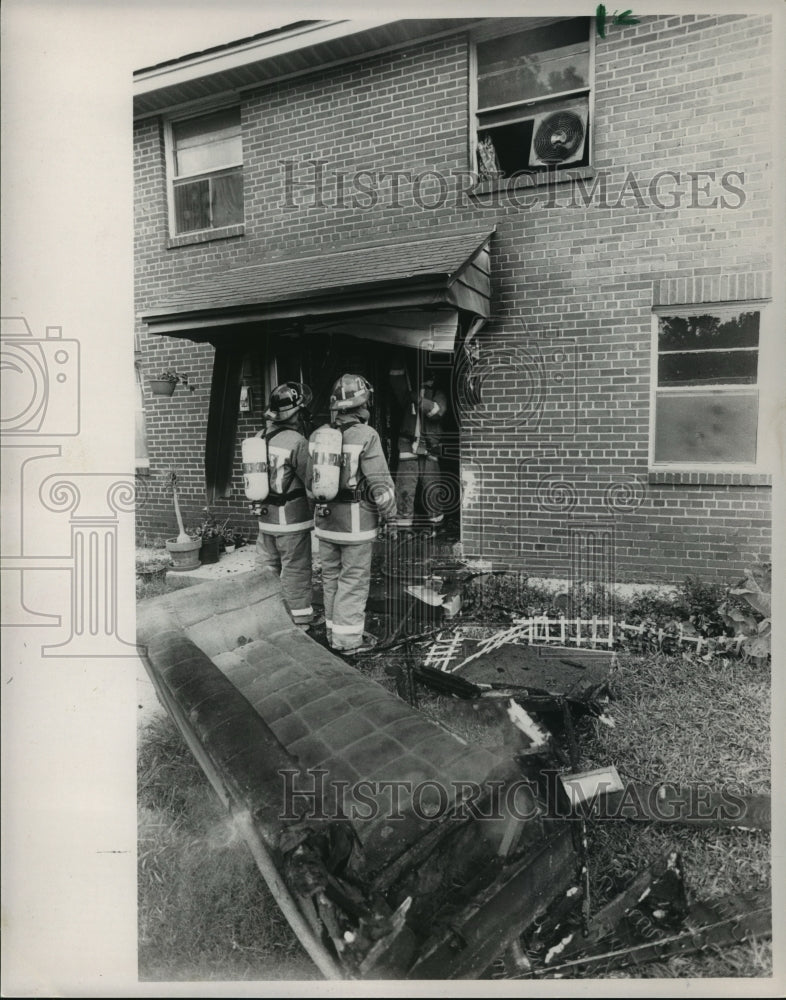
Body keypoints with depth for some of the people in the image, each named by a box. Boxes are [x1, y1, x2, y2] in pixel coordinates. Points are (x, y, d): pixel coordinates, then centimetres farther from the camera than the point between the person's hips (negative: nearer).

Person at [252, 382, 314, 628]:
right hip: (292, 518, -6)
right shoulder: (297, 442, -17)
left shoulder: (258, 438, 2)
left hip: (265, 516, 6)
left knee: (267, 567, 16)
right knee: (296, 570, 4)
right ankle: (300, 621, 13)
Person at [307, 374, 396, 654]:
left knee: (331, 577, 16)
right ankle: (348, 639, 10)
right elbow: (380, 483, -16)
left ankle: (334, 632, 27)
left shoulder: (317, 436, 4)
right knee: (353, 580, 3)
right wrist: (389, 517, -4)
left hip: (325, 520, 6)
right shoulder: (366, 436, -15)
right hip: (357, 522, -6)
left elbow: (310, 481, 12)